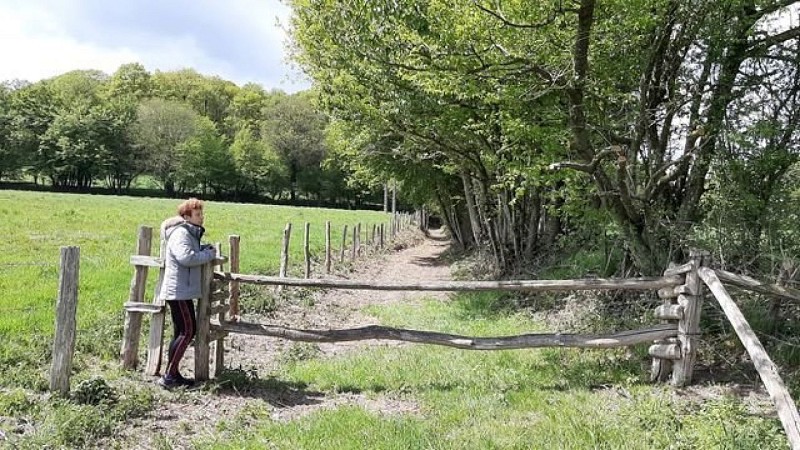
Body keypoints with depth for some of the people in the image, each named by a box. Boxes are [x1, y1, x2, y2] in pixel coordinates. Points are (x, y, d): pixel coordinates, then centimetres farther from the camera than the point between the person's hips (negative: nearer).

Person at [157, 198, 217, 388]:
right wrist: (209, 254, -17)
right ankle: (169, 376, -6)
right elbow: (186, 257, -30)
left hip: (183, 291, 11)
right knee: (187, 331, -10)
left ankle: (172, 373, 20)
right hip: (179, 291, -11)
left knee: (182, 332, 13)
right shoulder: (181, 233, -16)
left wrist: (205, 249, 2)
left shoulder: (191, 233, 18)